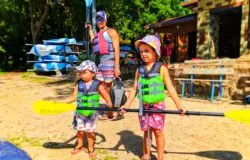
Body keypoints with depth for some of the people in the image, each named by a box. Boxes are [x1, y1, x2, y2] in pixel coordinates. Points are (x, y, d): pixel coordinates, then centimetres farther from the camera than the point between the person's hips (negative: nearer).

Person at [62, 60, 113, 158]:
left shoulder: (97, 85, -11)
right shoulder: (79, 84, -3)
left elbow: (105, 95, -7)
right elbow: (73, 96, -3)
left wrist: (109, 103, -21)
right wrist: (61, 102, -10)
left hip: (92, 112, -2)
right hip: (80, 111, 3)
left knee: (90, 131, 9)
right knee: (80, 130, 14)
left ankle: (90, 149, 27)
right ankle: (79, 146, 37)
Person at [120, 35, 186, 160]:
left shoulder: (161, 68, -5)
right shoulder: (139, 70, 5)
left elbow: (170, 88, -5)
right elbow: (135, 89, 7)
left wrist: (179, 105, -7)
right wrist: (127, 104, 1)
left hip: (157, 105, -3)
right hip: (144, 106, 3)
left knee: (158, 131, 3)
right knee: (146, 131, 12)